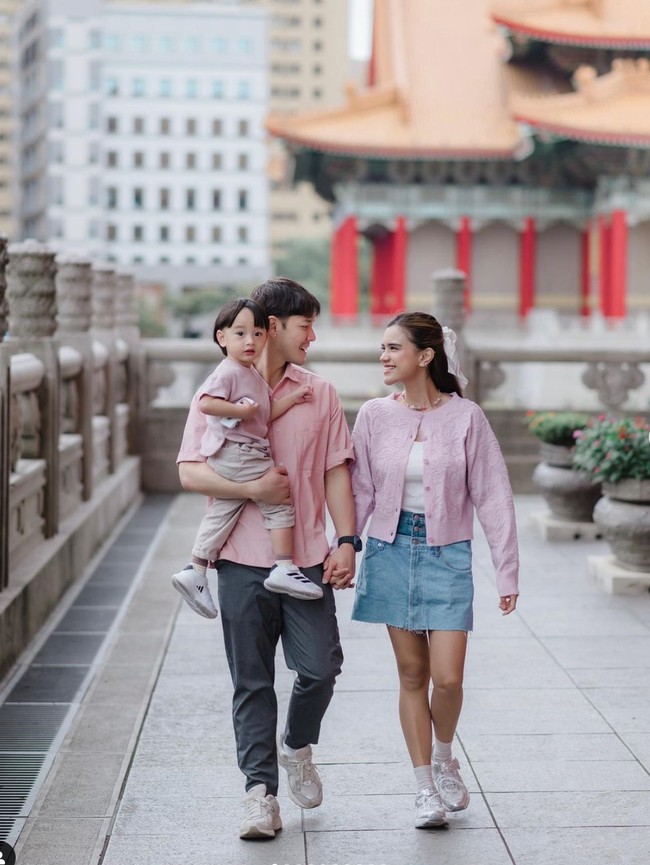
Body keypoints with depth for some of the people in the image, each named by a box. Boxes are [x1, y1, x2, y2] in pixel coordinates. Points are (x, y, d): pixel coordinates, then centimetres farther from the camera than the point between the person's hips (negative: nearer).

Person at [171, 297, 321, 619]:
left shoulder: (254, 376, 18)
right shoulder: (227, 372, -13)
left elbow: (267, 412, 18)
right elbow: (205, 403, -24)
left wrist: (293, 398, 9)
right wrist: (240, 410, -23)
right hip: (237, 455, -10)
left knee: (220, 514, 13)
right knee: (280, 500, -6)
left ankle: (195, 571, 18)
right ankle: (284, 568, -4)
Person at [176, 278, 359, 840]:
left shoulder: (320, 393, 10)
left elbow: (336, 473, 9)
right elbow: (190, 472, -3)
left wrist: (346, 541, -1)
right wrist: (252, 488, -16)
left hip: (307, 559, 2)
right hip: (243, 561, -2)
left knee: (321, 668, -3)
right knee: (252, 682, 2)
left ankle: (296, 747, 27)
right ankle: (261, 793, 10)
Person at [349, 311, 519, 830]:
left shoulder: (465, 417, -6)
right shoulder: (374, 416, 1)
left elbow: (493, 497, -3)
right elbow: (360, 494, 6)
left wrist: (508, 570, -4)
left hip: (447, 554, -2)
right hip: (391, 550, 2)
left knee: (447, 678, -7)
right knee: (412, 674, 5)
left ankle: (445, 759, 24)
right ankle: (426, 787, 16)